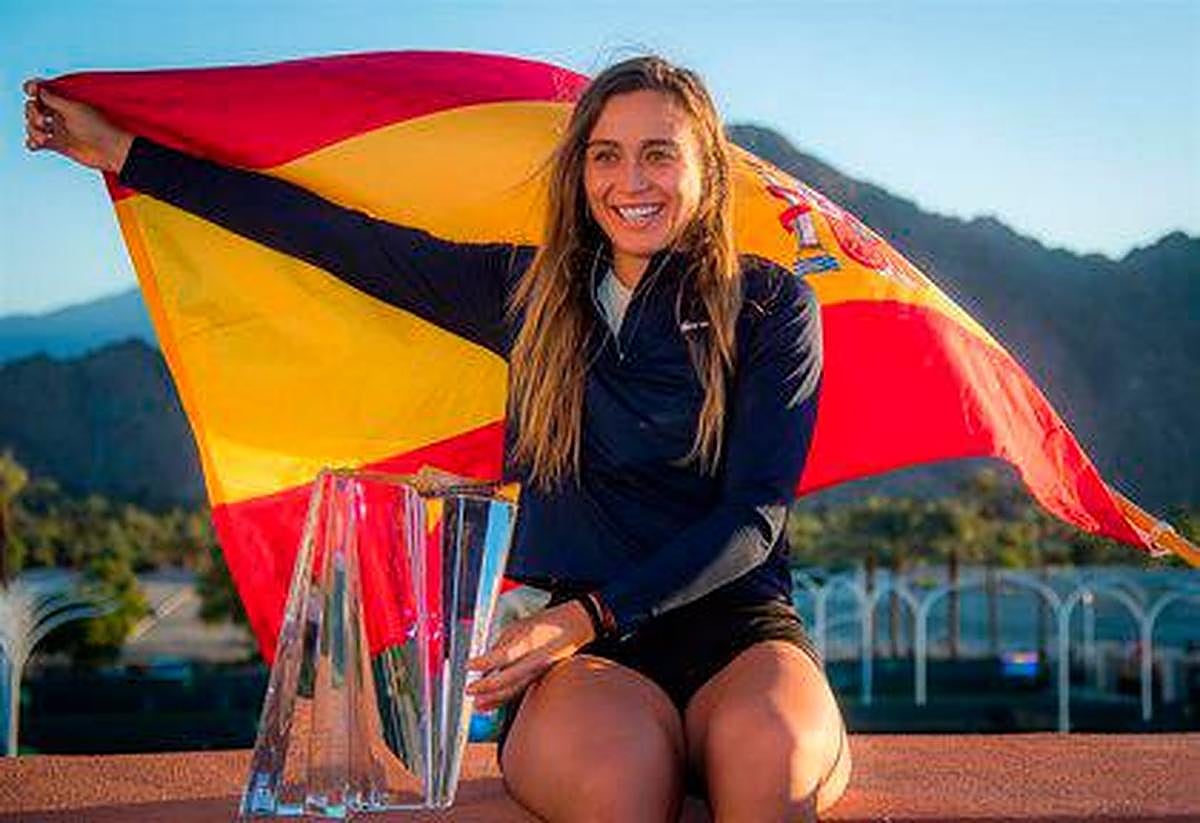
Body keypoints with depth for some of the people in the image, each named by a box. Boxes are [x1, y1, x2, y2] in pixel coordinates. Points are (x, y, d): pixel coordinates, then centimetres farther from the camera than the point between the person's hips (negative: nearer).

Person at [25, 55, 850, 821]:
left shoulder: (770, 304, 4)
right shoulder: (529, 291, 12)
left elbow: (753, 515, -2)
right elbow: (339, 238, 16)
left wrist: (588, 614, -15)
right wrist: (121, 152, 20)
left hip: (735, 621, -1)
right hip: (584, 638, 1)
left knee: (771, 754, -39)